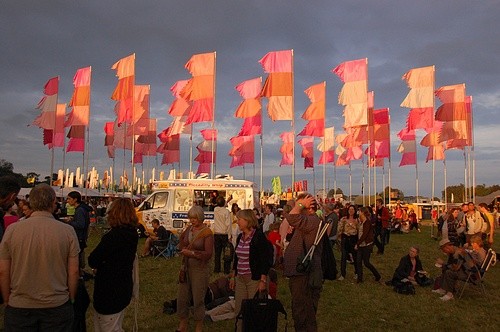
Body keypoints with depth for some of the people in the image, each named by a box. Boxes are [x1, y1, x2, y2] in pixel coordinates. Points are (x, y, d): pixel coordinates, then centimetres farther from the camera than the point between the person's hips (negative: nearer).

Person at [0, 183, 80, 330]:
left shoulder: (12, 229, -8)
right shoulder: (68, 231, -11)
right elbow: (74, 272, -7)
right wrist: (71, 299, 8)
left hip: (18, 307, 1)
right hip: (58, 306, 0)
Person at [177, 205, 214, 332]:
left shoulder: (207, 233, -12)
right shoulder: (189, 229, 6)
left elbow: (208, 254, -15)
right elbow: (181, 240, 24)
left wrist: (192, 253, -20)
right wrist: (182, 248, 3)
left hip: (199, 268, -6)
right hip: (186, 267, 6)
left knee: (198, 299, 4)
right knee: (182, 297, 12)